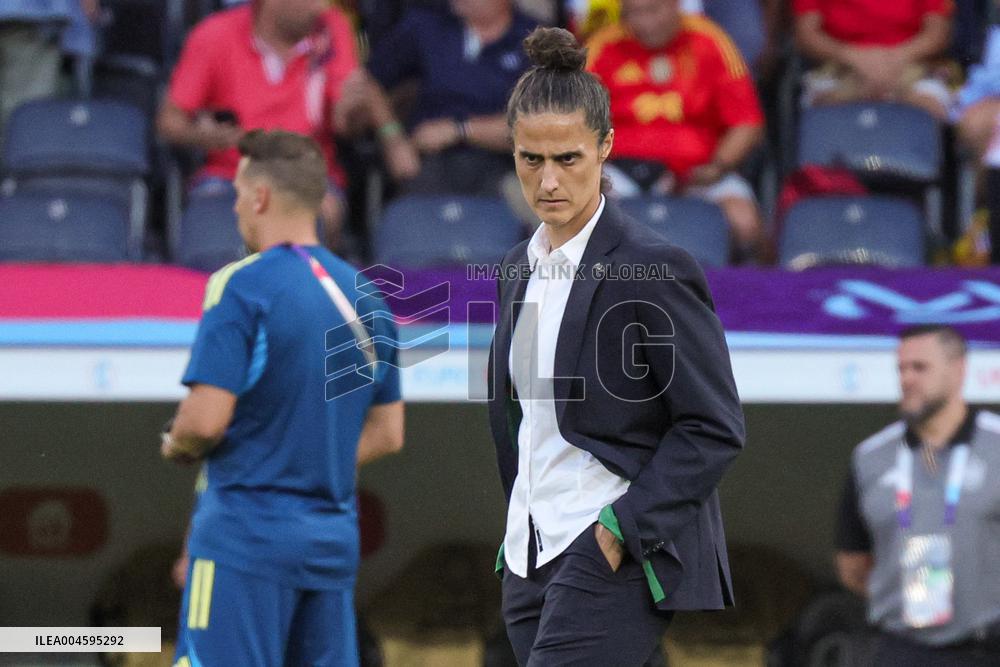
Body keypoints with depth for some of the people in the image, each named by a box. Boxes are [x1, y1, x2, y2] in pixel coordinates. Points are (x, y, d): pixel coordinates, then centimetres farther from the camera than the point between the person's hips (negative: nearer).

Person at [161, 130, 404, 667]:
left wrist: (175, 447, 4)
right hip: (334, 538, 7)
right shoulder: (364, 295, 11)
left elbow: (205, 420, -17)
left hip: (247, 535, -7)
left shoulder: (240, 287, -10)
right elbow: (388, 434, 16)